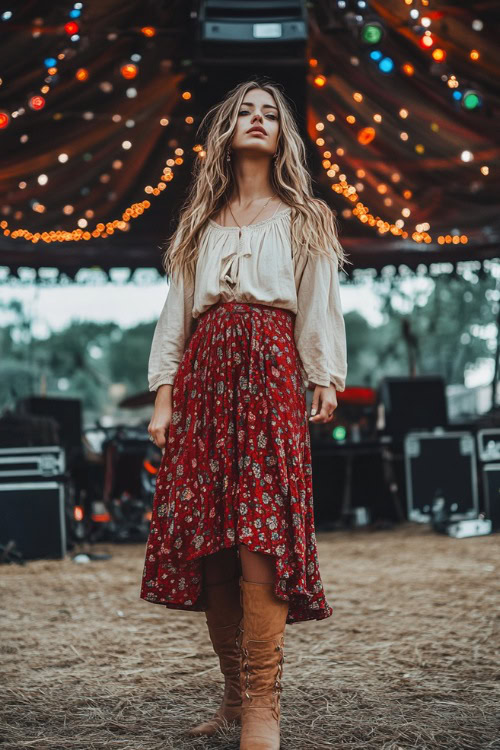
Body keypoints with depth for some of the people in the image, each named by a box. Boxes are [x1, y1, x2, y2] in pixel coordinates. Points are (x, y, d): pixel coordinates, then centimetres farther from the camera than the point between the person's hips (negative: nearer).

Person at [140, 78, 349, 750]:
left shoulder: (303, 219, 18)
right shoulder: (201, 223, 23)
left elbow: (320, 309, 8)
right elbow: (175, 316, 17)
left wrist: (326, 386, -5)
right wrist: (164, 398, 6)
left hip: (270, 374, -3)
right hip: (203, 379, 3)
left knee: (260, 538, -16)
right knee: (204, 541, -2)